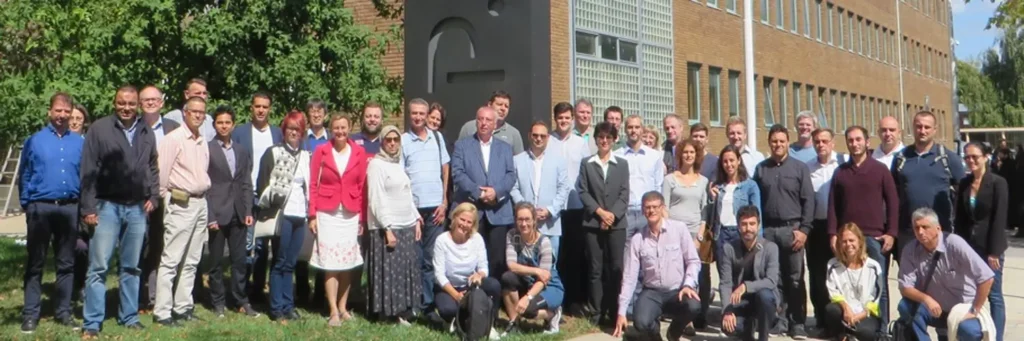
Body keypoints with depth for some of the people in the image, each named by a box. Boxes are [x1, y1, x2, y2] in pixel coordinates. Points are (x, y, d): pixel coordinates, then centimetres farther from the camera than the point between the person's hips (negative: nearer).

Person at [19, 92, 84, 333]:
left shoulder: (80, 142, 5)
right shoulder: (35, 140, 2)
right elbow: (24, 176, 4)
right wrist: (26, 203, -3)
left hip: (70, 209, 2)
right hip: (41, 208, -2)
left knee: (66, 263, 9)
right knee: (35, 264, 5)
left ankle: (63, 311, 17)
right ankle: (30, 314, 10)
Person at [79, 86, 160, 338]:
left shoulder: (147, 133, 9)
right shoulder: (100, 128, -4)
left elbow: (153, 168, 17)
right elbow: (89, 170, -6)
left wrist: (153, 196, 4)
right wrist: (88, 207, -9)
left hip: (138, 209, 4)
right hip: (107, 206, -4)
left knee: (131, 267, 12)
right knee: (99, 266, -4)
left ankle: (129, 317, 21)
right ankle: (92, 323, 1)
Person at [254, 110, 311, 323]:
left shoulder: (306, 156, 13)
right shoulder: (273, 153, 0)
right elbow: (262, 183, -2)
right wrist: (269, 211, -7)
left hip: (300, 215, 4)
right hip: (281, 214, -4)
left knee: (290, 263, 9)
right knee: (280, 262, 0)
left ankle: (288, 306, 15)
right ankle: (277, 309, 5)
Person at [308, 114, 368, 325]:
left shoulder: (359, 152, 4)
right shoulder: (321, 151, 1)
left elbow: (363, 186, 4)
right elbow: (313, 185, 2)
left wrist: (362, 218, 1)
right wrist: (312, 215, -4)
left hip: (351, 214, 2)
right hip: (327, 213, -2)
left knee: (347, 262, 6)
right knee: (330, 263, -4)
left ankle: (343, 307, 18)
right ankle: (334, 311, -1)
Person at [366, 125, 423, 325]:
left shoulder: (398, 164, 15)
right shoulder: (376, 164, -7)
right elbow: (376, 200, -13)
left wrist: (416, 220, 11)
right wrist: (387, 229, -18)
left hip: (407, 227, 7)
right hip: (386, 228, -7)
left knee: (406, 271, 7)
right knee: (388, 272, -4)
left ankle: (402, 312, 13)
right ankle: (388, 314, 2)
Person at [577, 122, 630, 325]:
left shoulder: (622, 164, 11)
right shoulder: (586, 164, 9)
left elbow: (624, 194, 2)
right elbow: (583, 192, 1)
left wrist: (613, 214, -12)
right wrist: (600, 211, -12)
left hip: (617, 223, 1)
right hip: (593, 223, 0)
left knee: (616, 268, -1)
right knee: (595, 269, 1)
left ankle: (614, 312, 6)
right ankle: (596, 312, 5)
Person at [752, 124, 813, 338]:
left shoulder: (800, 168, 4)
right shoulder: (761, 169, 10)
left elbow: (808, 201, 0)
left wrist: (804, 229, -8)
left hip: (792, 228, -2)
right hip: (768, 229, 2)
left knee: (795, 278, 0)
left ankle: (797, 322, 6)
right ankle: (780, 319, 11)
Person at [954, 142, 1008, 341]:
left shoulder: (998, 183, -8)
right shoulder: (964, 184, 7)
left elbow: (1000, 219, -12)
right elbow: (960, 217, 9)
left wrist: (994, 251, -15)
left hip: (989, 247, -4)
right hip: (968, 246, 5)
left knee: (994, 295, 3)